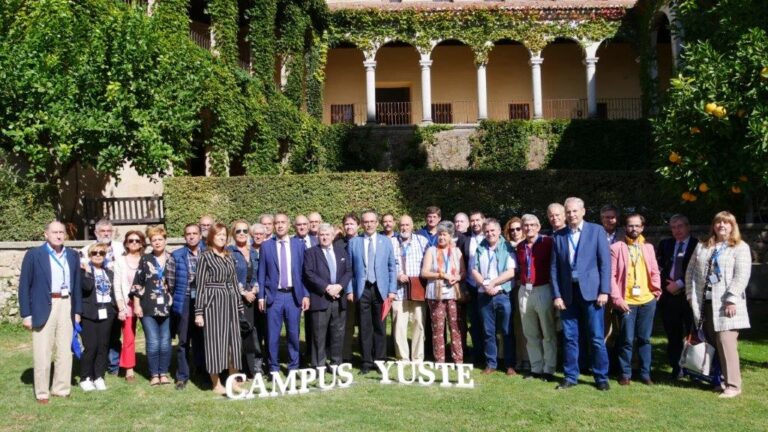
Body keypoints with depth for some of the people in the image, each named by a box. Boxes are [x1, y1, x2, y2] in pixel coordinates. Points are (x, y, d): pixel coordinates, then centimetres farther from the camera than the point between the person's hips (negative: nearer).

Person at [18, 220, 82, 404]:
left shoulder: (72, 255, 9)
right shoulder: (34, 255, -2)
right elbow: (24, 286, -3)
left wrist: (78, 310, 8)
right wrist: (26, 314, -7)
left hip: (66, 306, 4)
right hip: (43, 307, -4)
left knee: (65, 351, 9)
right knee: (42, 353, 2)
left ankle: (61, 388, 21)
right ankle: (42, 392, 14)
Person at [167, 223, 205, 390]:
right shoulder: (176, 256, 2)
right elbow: (170, 281, 3)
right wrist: (176, 299, 5)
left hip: (203, 301, 1)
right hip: (184, 301, -1)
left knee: (201, 338, 9)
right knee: (184, 341, 4)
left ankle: (203, 372, 21)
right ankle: (182, 376, 12)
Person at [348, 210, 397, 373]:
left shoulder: (386, 241, 8)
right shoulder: (354, 242, 6)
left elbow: (392, 267, 7)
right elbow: (349, 268, 5)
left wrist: (392, 289, 0)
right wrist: (350, 290, -2)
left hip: (380, 289, 1)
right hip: (362, 289, -1)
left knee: (380, 327, 6)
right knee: (365, 328, 2)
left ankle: (380, 360, 15)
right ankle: (366, 362, 10)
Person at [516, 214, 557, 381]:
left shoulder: (548, 242, -5)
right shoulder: (520, 246, 11)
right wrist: (522, 281, 4)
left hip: (543, 290, -5)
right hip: (524, 291, 5)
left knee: (548, 333, 2)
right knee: (530, 334, 10)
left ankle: (549, 369, 8)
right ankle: (536, 368, 18)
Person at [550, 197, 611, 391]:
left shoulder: (596, 230, 1)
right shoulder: (558, 236, 8)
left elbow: (605, 262, -2)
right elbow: (554, 268, 8)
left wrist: (604, 291, -9)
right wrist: (556, 295, 1)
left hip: (591, 291, -3)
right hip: (567, 293, 3)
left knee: (597, 337, 1)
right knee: (570, 337, 8)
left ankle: (602, 377, 14)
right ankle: (570, 376, 18)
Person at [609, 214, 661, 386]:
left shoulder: (648, 247, 12)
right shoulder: (616, 247, -2)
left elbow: (654, 272, 13)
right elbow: (611, 275, -7)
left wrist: (656, 290, 1)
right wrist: (617, 299, -11)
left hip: (647, 300, 4)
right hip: (626, 302, -4)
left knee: (644, 339, 10)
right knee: (626, 339, 0)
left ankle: (645, 373, 18)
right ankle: (625, 374, 11)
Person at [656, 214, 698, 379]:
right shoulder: (665, 244, 11)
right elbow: (658, 267, 10)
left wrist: (680, 283, -12)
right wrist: (666, 284, -2)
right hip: (669, 294, 4)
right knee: (673, 335, 8)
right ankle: (676, 368, 16)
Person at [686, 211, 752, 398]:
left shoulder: (740, 247, 1)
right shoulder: (702, 247, 16)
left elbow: (742, 276, -8)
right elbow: (691, 272, 15)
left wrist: (732, 300, -16)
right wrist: (691, 295, 5)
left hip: (725, 304, -5)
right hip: (705, 302, 5)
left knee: (726, 343, -9)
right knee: (712, 343, 7)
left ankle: (733, 385, -3)